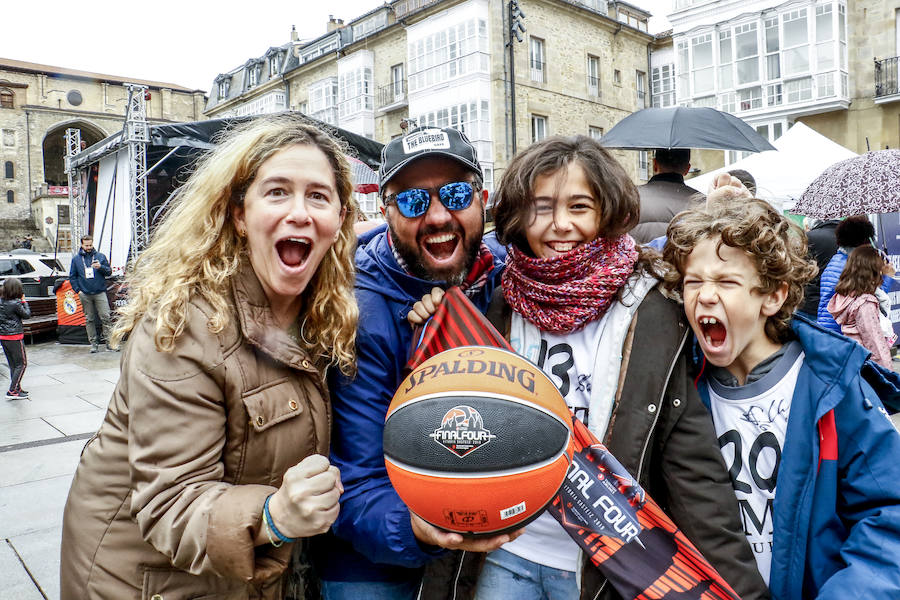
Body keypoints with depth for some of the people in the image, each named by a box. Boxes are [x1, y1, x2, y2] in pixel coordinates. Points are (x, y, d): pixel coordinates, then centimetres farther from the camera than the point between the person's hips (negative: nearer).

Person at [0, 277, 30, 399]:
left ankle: (17, 389, 23)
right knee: (21, 364, 1)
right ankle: (12, 391, -4)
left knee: (13, 364, 16)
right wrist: (24, 301, 5)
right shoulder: (15, 303, -16)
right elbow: (27, 315, -4)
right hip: (15, 336, -7)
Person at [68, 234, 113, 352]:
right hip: (85, 295, 1)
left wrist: (100, 267, -13)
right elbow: (72, 277, 12)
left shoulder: (100, 256, 8)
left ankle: (109, 341, -4)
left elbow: (109, 272, 7)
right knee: (89, 319, 5)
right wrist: (77, 290, 1)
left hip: (100, 293, -1)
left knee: (105, 317, -8)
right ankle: (94, 343, 10)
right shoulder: (76, 259, 10)